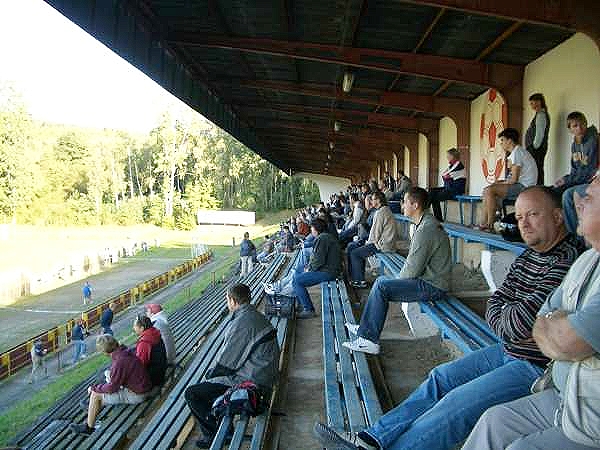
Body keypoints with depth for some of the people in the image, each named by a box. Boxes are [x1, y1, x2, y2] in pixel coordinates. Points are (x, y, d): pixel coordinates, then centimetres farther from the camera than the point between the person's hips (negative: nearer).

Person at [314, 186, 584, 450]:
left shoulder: (567, 261, -22)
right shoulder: (528, 256, 10)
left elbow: (519, 324, -24)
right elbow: (494, 305, 11)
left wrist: (503, 320, -2)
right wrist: (506, 324, -9)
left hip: (537, 367, -9)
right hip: (509, 351, 9)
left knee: (457, 403, -17)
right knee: (442, 377, 4)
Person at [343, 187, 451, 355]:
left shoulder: (426, 230, -22)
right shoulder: (427, 223, 13)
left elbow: (413, 268, -22)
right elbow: (414, 261, 17)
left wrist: (398, 280, -4)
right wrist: (400, 278, 8)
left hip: (432, 287, -11)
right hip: (427, 278, 11)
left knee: (381, 286, -18)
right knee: (381, 280, 12)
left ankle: (369, 339, -10)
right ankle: (365, 328, 15)